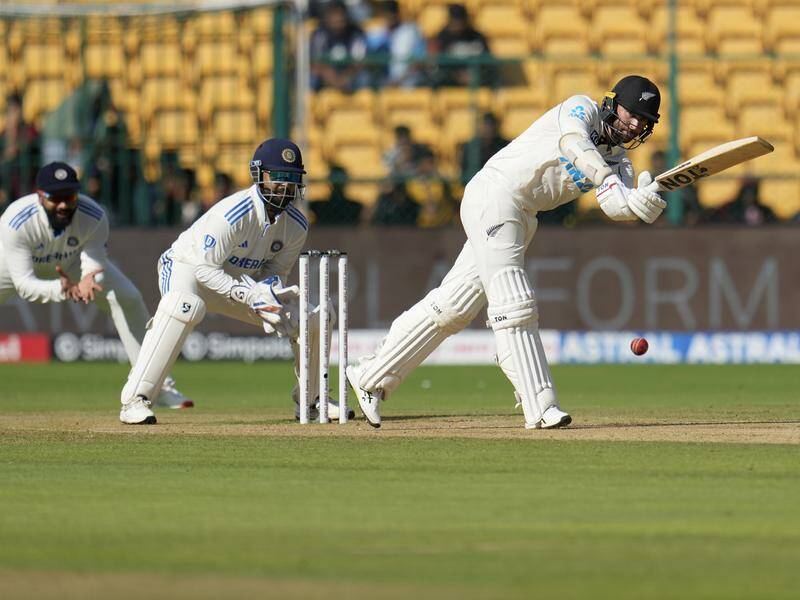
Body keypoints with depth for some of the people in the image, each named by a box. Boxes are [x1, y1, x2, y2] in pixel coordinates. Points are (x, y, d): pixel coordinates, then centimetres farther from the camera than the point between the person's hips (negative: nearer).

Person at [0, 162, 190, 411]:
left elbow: (94, 268, -31)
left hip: (72, 262, 1)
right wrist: (60, 290, -60)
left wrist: (87, 283, -57)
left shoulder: (94, 217, -34)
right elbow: (23, 284, -41)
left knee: (128, 298, -12)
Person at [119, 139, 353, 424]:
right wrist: (250, 295, -39)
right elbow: (205, 269, -29)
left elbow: (276, 270, 1)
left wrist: (270, 291, -23)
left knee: (312, 316, 0)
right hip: (187, 270, -7)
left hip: (242, 280, 7)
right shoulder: (232, 214, -32)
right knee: (185, 306, -42)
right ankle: (134, 401, -41)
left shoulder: (296, 225, -11)